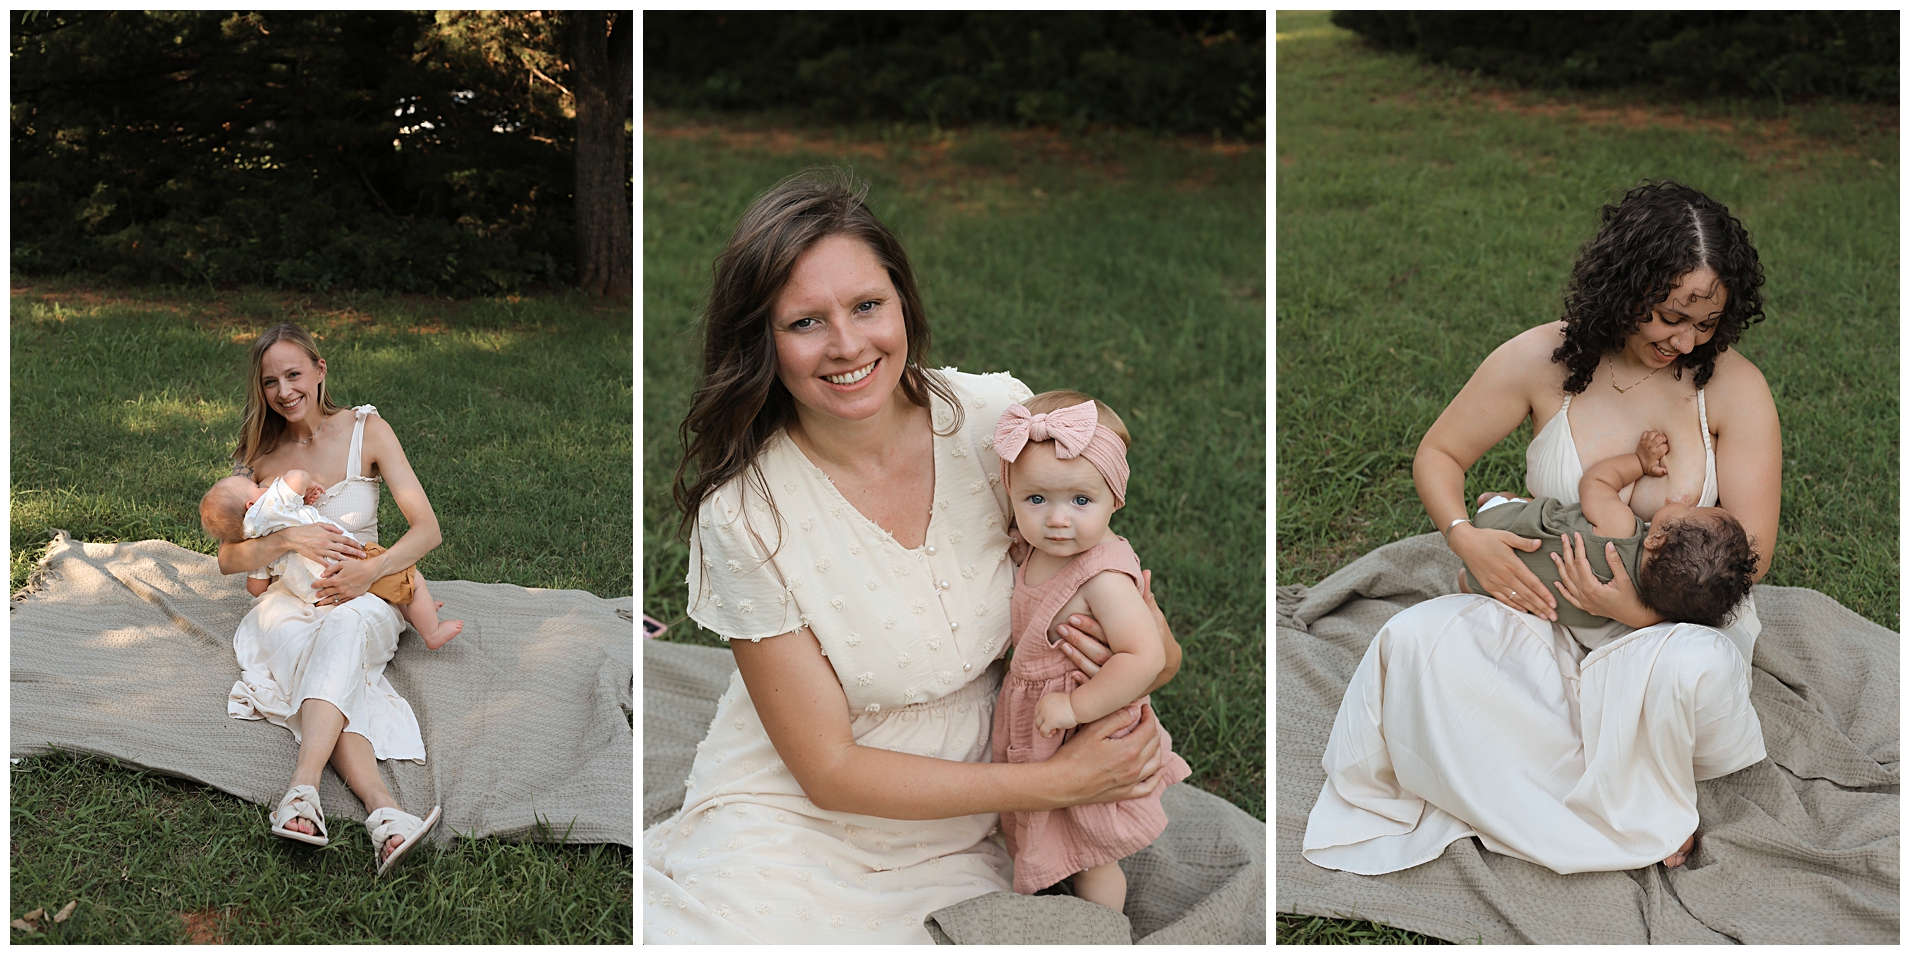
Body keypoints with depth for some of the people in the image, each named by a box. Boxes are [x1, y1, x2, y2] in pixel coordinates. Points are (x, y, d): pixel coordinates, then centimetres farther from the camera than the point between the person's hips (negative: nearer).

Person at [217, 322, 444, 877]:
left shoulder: (366, 430, -1)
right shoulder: (258, 454, 5)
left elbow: (427, 529, -6)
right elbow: (229, 559, 1)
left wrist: (369, 571, -24)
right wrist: (290, 541, -19)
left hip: (365, 605, -1)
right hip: (287, 606, 1)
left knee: (346, 624, -40)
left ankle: (302, 790, -57)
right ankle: (383, 813, -58)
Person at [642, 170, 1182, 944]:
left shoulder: (994, 416, -11)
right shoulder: (743, 515, -19)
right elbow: (828, 770, -15)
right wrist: (1058, 781, -17)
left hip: (957, 839, 4)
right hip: (796, 819, -3)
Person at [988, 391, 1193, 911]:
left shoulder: (1103, 577, -31)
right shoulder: (1038, 555, -5)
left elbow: (1145, 657, -38)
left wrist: (1075, 705, -32)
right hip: (1037, 732, 7)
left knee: (1092, 859, 14)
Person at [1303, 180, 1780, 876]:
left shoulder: (1734, 387, -8)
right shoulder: (1541, 360, -7)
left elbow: (1750, 549, -10)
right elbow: (1437, 455, 3)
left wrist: (1646, 609, -28)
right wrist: (1466, 538, -18)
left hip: (1683, 617, -1)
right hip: (1550, 611, 1)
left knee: (1693, 667, -38)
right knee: (1415, 639, -24)